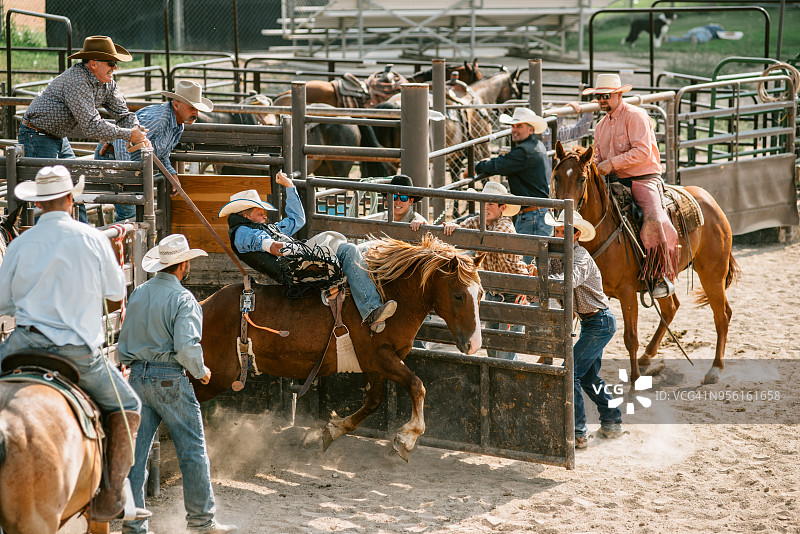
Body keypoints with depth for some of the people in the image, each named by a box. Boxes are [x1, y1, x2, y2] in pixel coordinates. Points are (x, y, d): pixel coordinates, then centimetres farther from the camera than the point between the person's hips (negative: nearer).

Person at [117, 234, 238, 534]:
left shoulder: (138, 294, 9)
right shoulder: (183, 299, -12)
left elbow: (123, 343, 14)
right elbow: (186, 348, -22)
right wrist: (201, 371, -5)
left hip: (137, 377, 7)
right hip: (170, 380, -6)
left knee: (135, 452, 7)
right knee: (193, 451, 5)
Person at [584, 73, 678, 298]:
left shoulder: (635, 116, -6)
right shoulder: (601, 126, 17)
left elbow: (642, 151, -17)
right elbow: (599, 157, 26)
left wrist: (612, 163, -21)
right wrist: (594, 168, 2)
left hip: (644, 179, -8)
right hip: (614, 183, 8)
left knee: (654, 221, -31)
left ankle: (663, 276, -24)